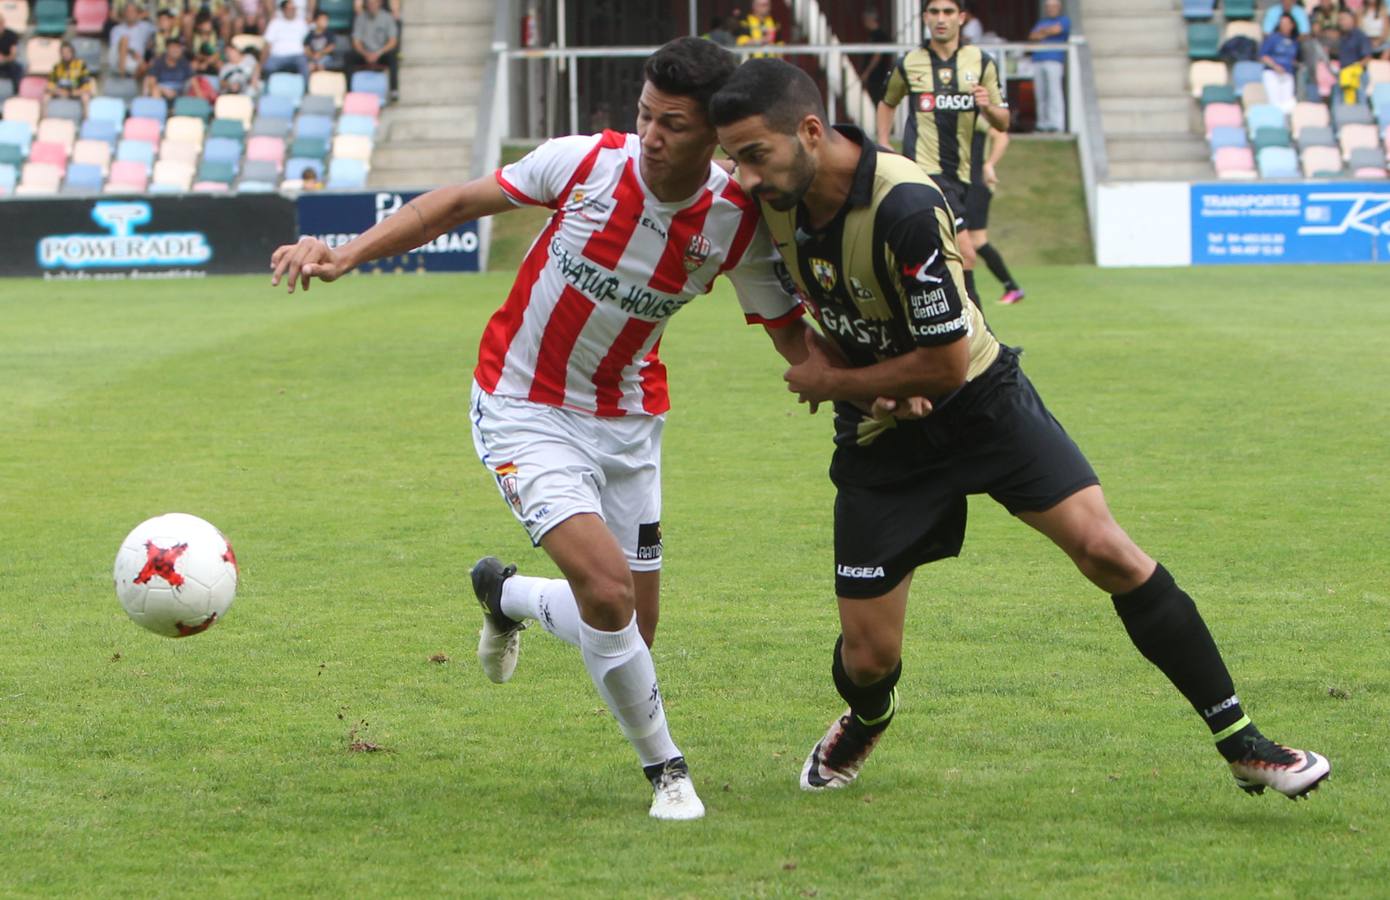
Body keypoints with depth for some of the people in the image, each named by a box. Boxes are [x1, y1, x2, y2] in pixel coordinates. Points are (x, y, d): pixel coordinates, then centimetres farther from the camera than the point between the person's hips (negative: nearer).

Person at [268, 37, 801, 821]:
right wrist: (345, 256, -15)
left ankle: (505, 595, 40)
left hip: (627, 417, 4)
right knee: (608, 591, -22)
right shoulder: (588, 162, -20)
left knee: (632, 631, 7)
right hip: (525, 409, -4)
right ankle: (666, 768, 1)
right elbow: (461, 202, -7)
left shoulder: (740, 221, -14)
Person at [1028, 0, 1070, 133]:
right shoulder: (1041, 22, 26)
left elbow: (1056, 29, -8)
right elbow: (1032, 36, 12)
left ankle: (1057, 123, -18)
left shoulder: (1064, 21, 11)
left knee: (1054, 91, -13)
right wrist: (1046, 33, -4)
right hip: (1038, 61, 6)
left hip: (1054, 59, -6)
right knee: (1041, 93, 0)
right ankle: (1043, 123, 1)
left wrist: (1041, 32, 8)